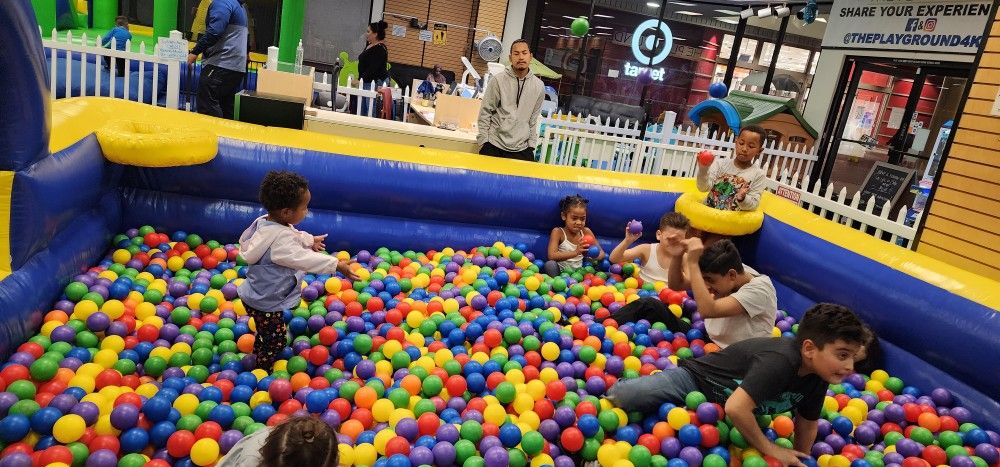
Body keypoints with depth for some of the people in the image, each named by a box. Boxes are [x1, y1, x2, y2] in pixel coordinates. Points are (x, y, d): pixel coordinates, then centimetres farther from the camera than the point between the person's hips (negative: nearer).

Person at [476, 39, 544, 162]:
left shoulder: (539, 86, 3)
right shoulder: (498, 80, -5)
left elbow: (534, 119, 10)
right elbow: (485, 112, -2)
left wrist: (531, 145, 6)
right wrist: (483, 141, -5)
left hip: (522, 149, 2)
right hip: (493, 145, -2)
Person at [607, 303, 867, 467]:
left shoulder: (817, 379, -10)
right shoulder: (779, 360, -36)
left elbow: (807, 425, 6)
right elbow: (736, 408, -41)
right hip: (693, 379, -8)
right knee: (620, 396, -27)